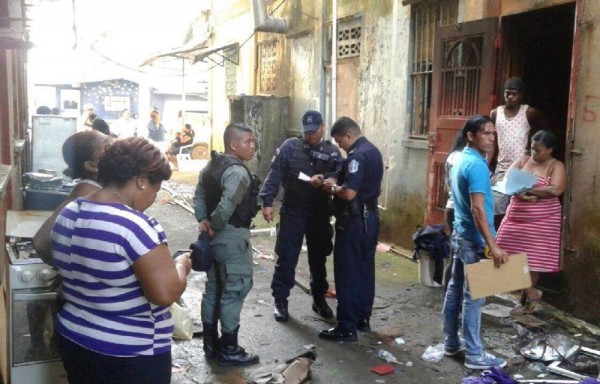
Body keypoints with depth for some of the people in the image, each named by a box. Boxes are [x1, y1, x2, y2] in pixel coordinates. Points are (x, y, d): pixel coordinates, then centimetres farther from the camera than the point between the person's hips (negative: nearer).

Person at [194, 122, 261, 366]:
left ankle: (210, 343, 27)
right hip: (232, 237, -10)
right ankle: (229, 350, 8)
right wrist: (215, 226, -14)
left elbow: (199, 196, 10)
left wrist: (204, 222, -1)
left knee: (214, 288, 16)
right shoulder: (238, 172, -20)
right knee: (235, 289, 0)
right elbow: (226, 207, -30)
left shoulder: (211, 166, 11)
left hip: (215, 237, 10)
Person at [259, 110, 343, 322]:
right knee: (286, 257, 2)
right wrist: (267, 201, -13)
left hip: (320, 213, 2)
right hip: (292, 211, -2)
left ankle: (319, 299, 28)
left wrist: (324, 179, -30)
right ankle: (280, 300, 14)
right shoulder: (290, 146, -1)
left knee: (318, 257, 13)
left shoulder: (332, 151, 4)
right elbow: (274, 175, -5)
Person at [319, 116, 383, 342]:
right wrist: (338, 184, 9)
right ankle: (362, 319, 26)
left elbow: (349, 193, -26)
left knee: (348, 274, -3)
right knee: (365, 271, 15)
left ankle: (347, 328, 3)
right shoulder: (373, 151, 12)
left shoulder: (357, 156, -20)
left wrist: (332, 187, -7)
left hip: (354, 221, -10)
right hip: (369, 217, 10)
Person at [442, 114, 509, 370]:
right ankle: (474, 355, 6)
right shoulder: (477, 165, -20)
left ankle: (451, 343, 26)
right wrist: (493, 245, -28)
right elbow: (477, 209, -27)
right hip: (474, 239, -10)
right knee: (473, 297, -2)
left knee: (455, 290, 15)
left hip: (460, 234, 10)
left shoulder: (460, 160, 11)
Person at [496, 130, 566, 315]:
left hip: (541, 221, -5)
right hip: (516, 217, 5)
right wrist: (520, 194, -19)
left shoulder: (556, 166, -5)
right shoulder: (523, 160, 8)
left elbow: (555, 190, -20)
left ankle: (525, 300, 13)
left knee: (533, 259, 0)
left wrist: (527, 190, -19)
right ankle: (531, 292, 18)